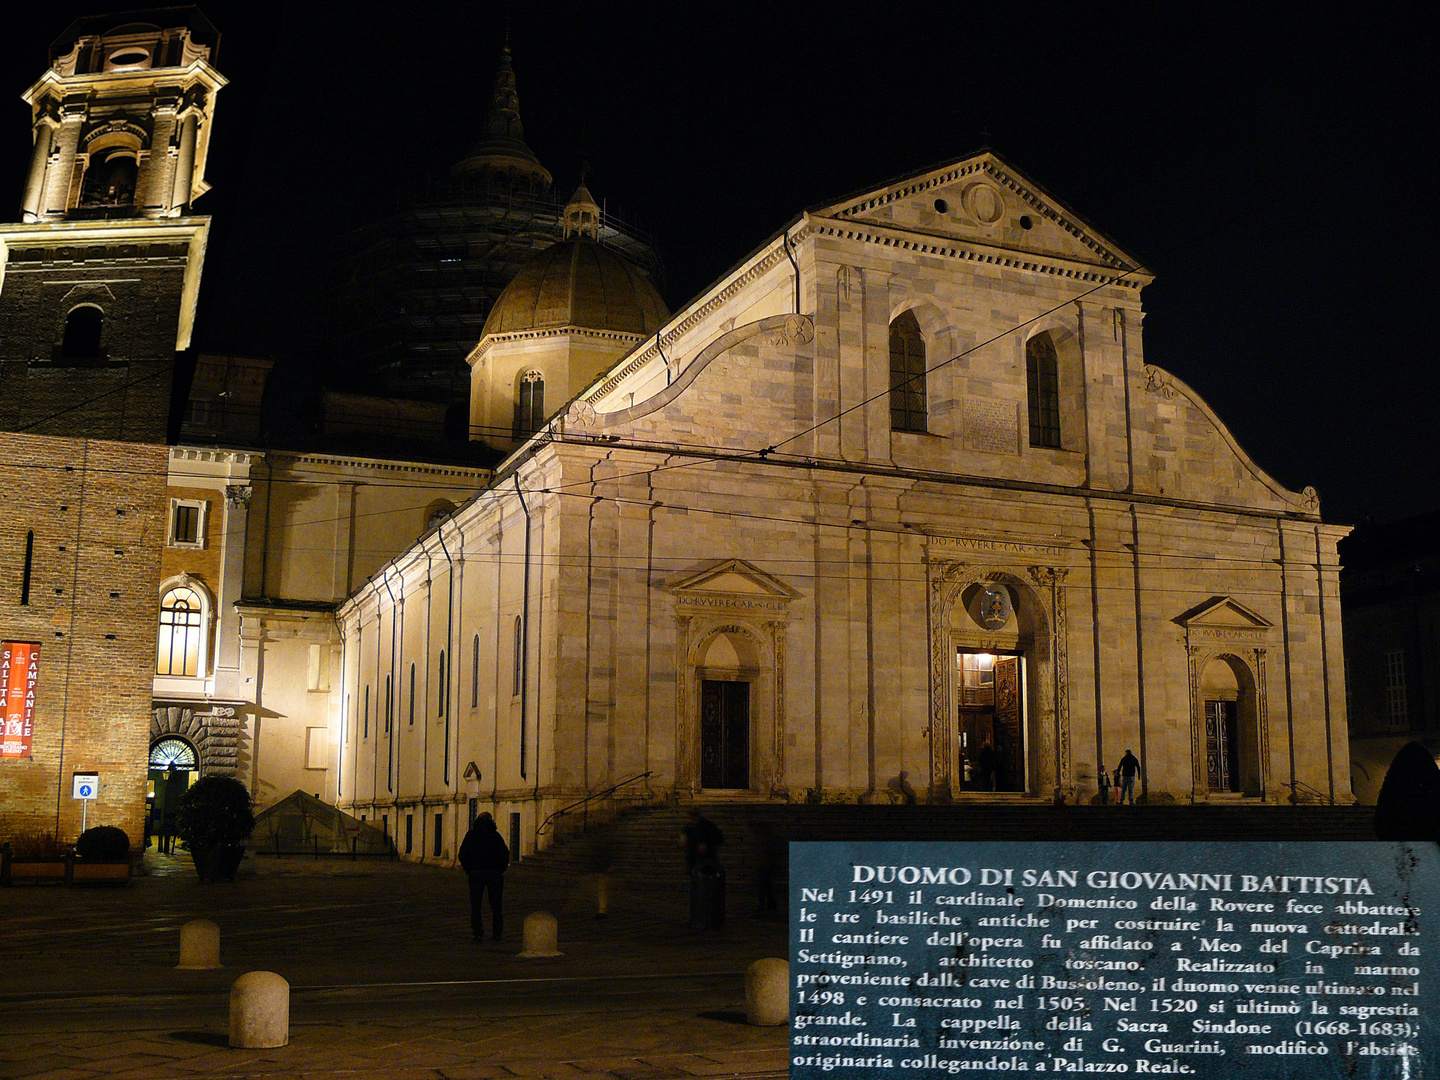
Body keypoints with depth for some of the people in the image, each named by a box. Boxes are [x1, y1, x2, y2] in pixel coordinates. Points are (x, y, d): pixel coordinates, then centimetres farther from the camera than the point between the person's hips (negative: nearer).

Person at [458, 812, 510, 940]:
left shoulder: (470, 835, 3)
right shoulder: (495, 835, 0)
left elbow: (463, 855, 2)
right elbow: (505, 854, -2)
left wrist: (468, 870, 10)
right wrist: (500, 870, 8)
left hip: (475, 873, 0)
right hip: (495, 873, 0)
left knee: (476, 905, 5)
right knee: (496, 905, 9)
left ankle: (478, 933, -2)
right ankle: (496, 933, 8)